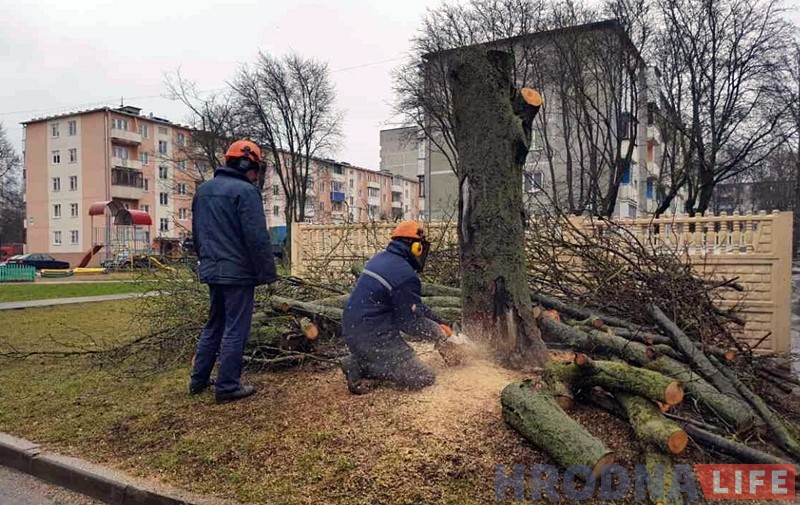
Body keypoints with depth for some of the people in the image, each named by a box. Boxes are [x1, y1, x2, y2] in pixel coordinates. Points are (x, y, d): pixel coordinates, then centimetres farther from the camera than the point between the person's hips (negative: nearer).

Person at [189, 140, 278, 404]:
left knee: (214, 324, 19)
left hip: (211, 271, 8)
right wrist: (267, 273, -13)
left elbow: (196, 233, 20)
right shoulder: (245, 191, -14)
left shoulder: (203, 190, 13)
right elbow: (257, 238, -19)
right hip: (238, 273, -8)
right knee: (235, 330, 0)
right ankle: (227, 387, 5)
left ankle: (198, 380, 25)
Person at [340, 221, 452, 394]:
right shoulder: (405, 275, -18)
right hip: (372, 337, -9)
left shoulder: (381, 258, 10)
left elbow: (412, 304, 17)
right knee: (424, 377, -1)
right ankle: (360, 366, -8)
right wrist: (441, 332, 6)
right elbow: (412, 322, -11)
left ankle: (359, 361, 8)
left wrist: (438, 321, 16)